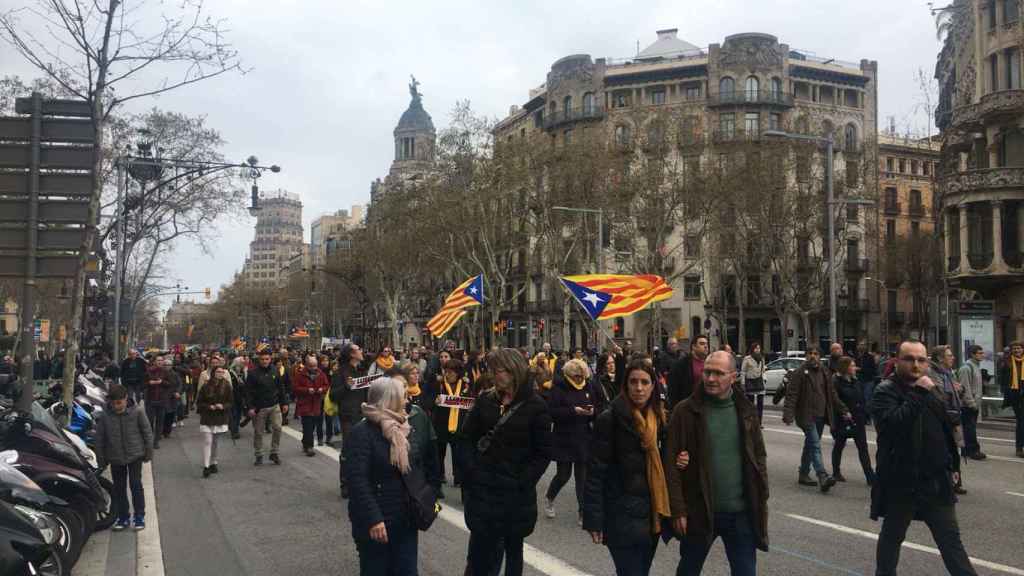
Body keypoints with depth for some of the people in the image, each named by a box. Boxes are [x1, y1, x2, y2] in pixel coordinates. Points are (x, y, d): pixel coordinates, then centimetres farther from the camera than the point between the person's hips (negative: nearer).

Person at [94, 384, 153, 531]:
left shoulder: (136, 411, -10)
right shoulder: (104, 416, -7)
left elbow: (147, 432, -1)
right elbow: (99, 439, 2)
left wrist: (148, 452, 1)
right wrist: (101, 459, 4)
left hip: (135, 455, -2)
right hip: (115, 458, 2)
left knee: (136, 485, -1)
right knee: (119, 488, 10)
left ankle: (139, 516, 10)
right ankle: (122, 517, 22)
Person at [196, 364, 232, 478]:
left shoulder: (227, 387, -2)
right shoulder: (206, 387, -5)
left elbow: (231, 402, 3)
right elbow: (199, 402, 1)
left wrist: (223, 406, -16)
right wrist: (209, 407, -15)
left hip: (221, 420, 2)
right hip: (207, 419, -2)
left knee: (215, 443, 12)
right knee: (207, 442, -9)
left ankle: (213, 463, 25)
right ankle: (206, 466, -8)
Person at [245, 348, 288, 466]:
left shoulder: (274, 371, 4)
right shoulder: (253, 373, -8)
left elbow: (281, 388, 10)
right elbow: (248, 392, -9)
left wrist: (284, 403, 8)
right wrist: (250, 407, -15)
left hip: (274, 406, 3)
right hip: (259, 408, -3)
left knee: (277, 428, -6)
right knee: (258, 432, 6)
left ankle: (274, 453, 8)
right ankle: (259, 456, 19)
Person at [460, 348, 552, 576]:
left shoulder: (536, 406, -6)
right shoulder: (485, 401, 4)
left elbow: (543, 453, -6)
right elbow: (468, 439, 6)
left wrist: (522, 482, -14)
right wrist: (472, 471, -6)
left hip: (516, 493, -2)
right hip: (482, 489, 2)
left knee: (513, 547, 14)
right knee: (480, 551, 5)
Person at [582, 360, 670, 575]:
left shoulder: (659, 418, 7)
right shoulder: (610, 419, -12)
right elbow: (596, 472, -13)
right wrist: (593, 519, -17)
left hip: (652, 514, 6)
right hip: (623, 515, -6)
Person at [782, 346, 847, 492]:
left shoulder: (824, 373, 13)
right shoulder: (799, 373, -8)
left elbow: (832, 395, 19)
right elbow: (791, 395, -14)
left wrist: (843, 410, 13)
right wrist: (788, 415, -23)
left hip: (821, 416, 7)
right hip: (807, 416, -7)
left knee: (810, 445, 14)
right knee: (815, 446, -15)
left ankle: (804, 475, 25)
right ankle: (823, 478, -22)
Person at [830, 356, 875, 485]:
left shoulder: (856, 383, 8)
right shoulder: (836, 383, -11)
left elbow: (863, 402, 12)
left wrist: (864, 420, 9)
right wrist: (843, 412, -19)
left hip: (858, 421, 5)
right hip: (842, 421, -5)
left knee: (863, 448, 1)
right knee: (839, 446, 11)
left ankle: (870, 477, 0)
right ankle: (836, 473, 26)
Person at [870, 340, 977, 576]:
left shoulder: (933, 390, 11)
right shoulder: (885, 392, -12)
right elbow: (893, 424, -31)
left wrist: (950, 464, 20)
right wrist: (918, 393, -29)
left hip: (936, 482, 5)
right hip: (900, 483, -5)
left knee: (951, 539, 9)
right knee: (892, 536, 11)